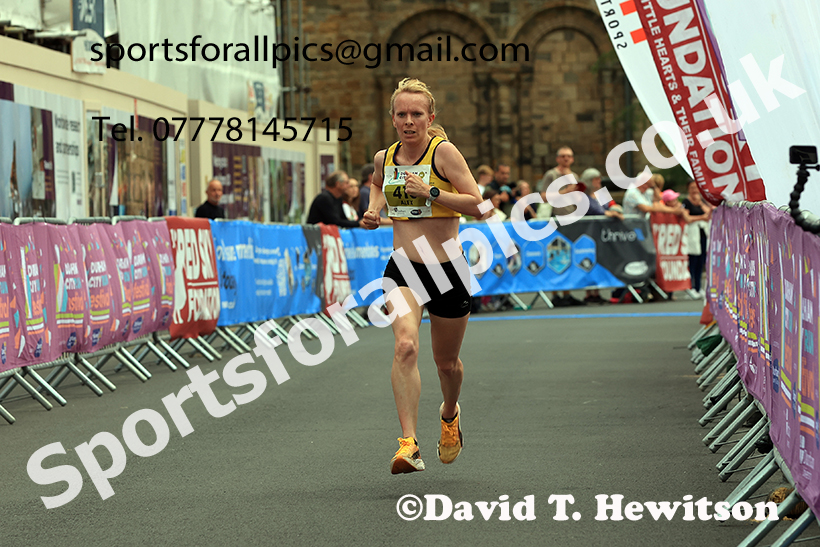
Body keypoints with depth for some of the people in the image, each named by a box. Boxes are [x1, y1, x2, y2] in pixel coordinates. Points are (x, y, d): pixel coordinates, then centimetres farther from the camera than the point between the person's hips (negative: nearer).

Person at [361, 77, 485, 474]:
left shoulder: (443, 152, -9)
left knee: (446, 362, 13)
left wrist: (431, 192, -23)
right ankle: (408, 444, -29)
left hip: (447, 269, -2)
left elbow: (476, 205, -14)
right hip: (402, 269, 2)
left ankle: (449, 413, 49)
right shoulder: (384, 158, 5)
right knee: (405, 345, -24)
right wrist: (374, 209, 9)